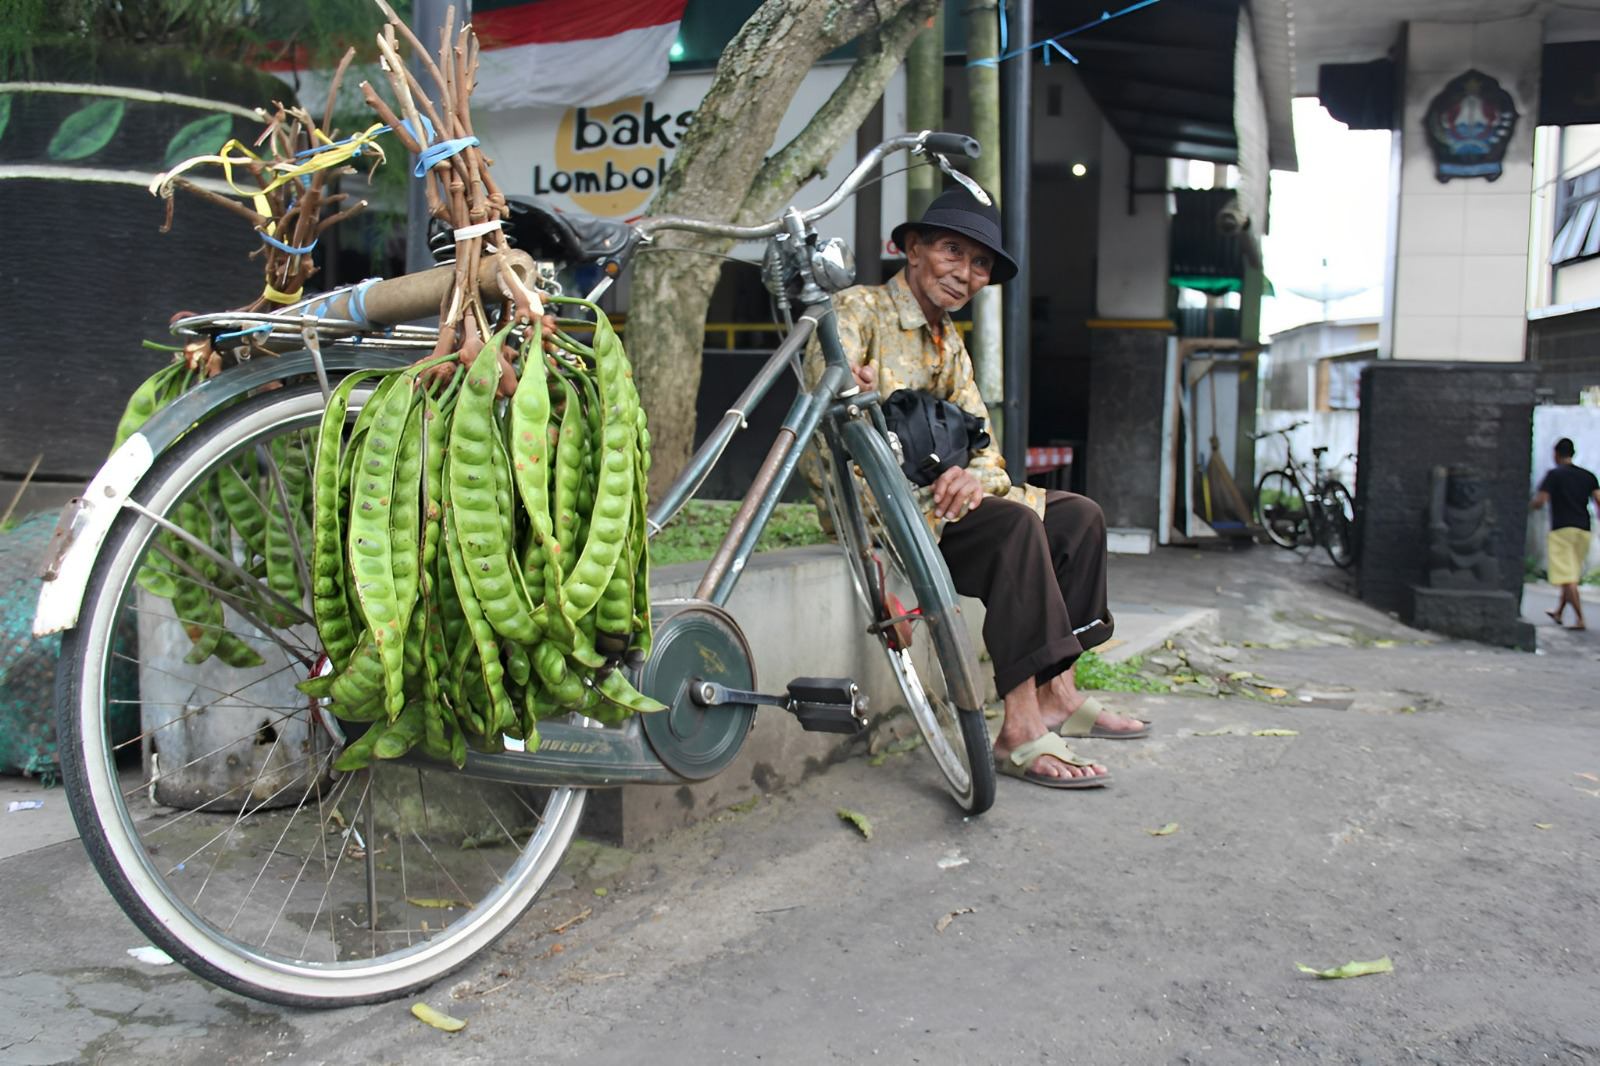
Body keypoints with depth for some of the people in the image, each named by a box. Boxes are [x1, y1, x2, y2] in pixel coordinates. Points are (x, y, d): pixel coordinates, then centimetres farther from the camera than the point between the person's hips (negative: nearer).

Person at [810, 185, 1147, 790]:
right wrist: (852, 389, -48)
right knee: (1015, 526, -29)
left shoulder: (949, 344, 18)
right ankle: (1021, 731, -30)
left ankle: (1057, 695, 4)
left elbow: (982, 441, 9)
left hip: (935, 497, 9)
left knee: (1078, 516, 2)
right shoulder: (861, 309, -5)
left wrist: (974, 475, -16)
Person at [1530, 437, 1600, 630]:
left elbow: (1540, 501, -12)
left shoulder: (1554, 474, -3)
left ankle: (1580, 619, -16)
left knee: (1567, 578, -7)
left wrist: (1529, 507, 8)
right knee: (1572, 575, 19)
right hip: (1583, 530, 6)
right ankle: (1558, 613, 31)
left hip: (1562, 529, -6)